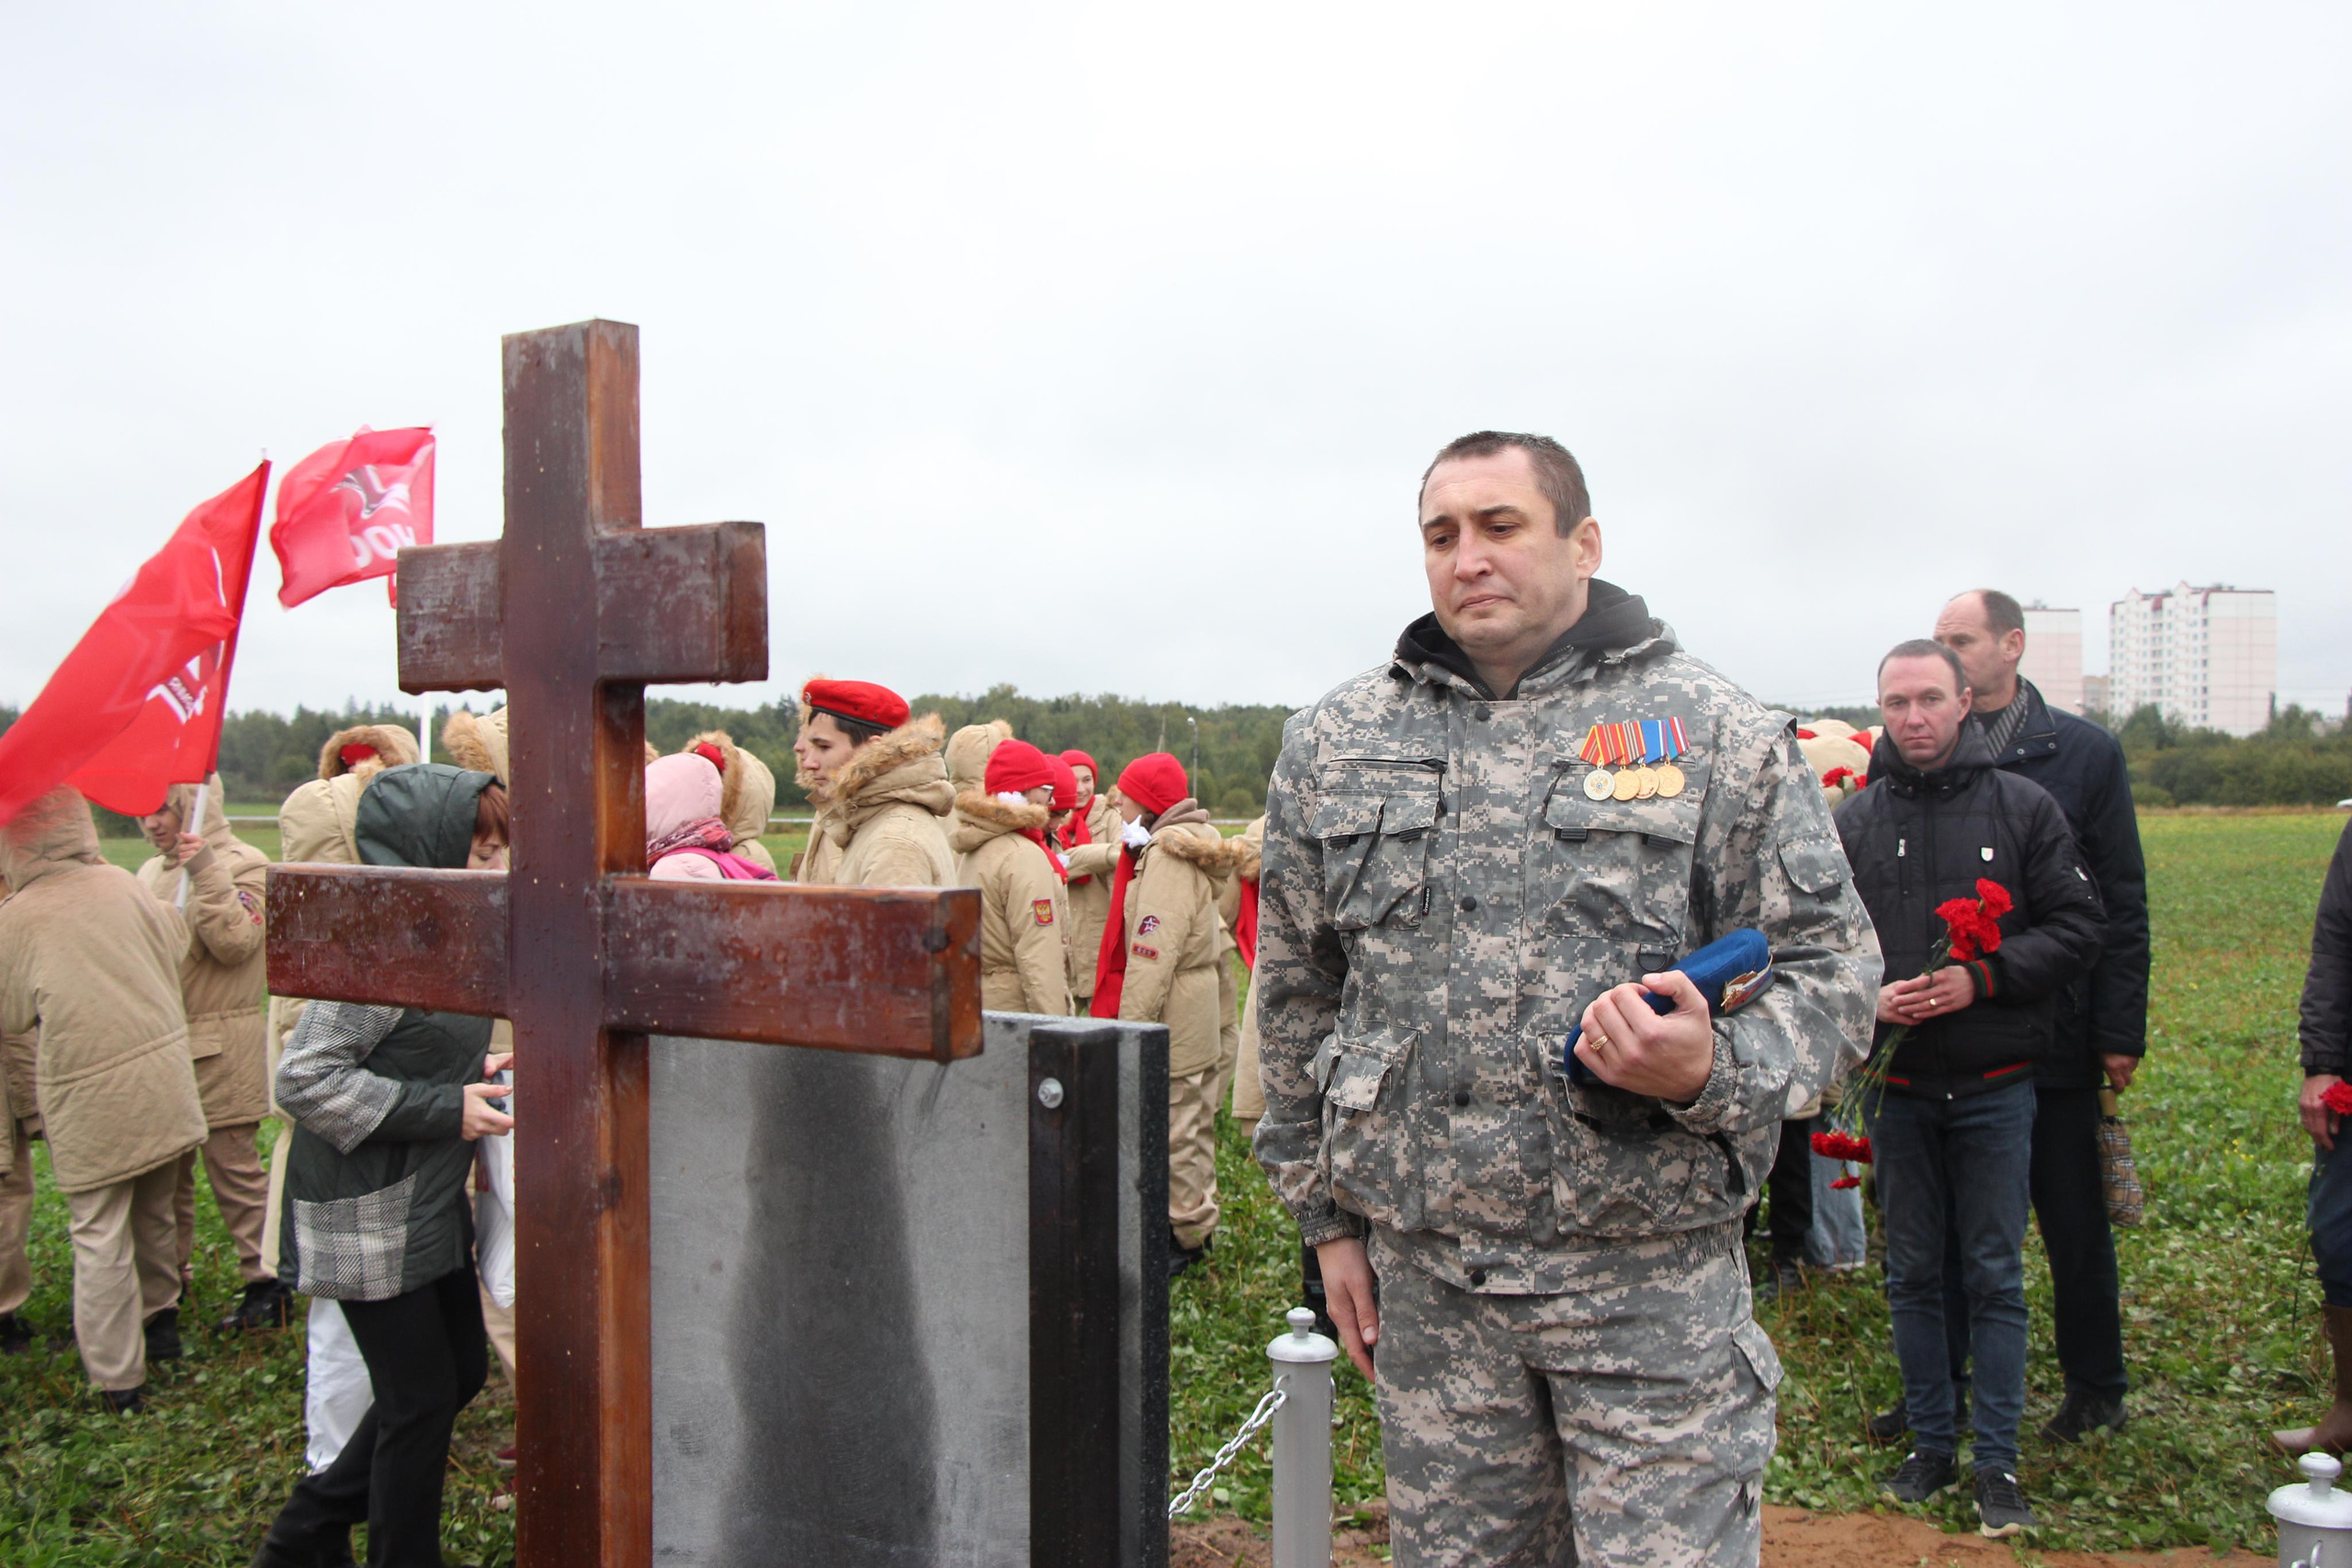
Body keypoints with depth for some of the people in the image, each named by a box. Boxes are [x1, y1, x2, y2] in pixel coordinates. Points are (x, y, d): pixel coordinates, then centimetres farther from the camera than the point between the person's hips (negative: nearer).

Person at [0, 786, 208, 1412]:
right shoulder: (118, 883, -2)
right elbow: (173, 936, 16)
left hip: (91, 1102, -4)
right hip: (164, 1089, 4)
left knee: (100, 1238, 6)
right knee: (154, 1214, 22)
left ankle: (118, 1378, 12)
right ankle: (158, 1318, 40)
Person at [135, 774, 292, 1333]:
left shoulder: (244, 866, -6)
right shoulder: (151, 873, 13)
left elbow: (234, 943, -19)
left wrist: (205, 873, -23)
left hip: (219, 1050, -6)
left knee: (234, 1169, -2)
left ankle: (269, 1284, 8)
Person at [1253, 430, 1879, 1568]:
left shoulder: (1720, 734, -2)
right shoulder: (1335, 744, 6)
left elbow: (1830, 965, 0)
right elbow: (1296, 996, 13)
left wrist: (1716, 1069, -21)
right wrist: (1327, 1215, 12)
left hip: (1650, 1271, -2)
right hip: (1424, 1269, 3)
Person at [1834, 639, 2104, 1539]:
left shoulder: (2023, 807, 0)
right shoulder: (1854, 822, 4)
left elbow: (2076, 926, -2)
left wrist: (1982, 978, -16)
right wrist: (1867, 996, -11)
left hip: (1996, 1085, -2)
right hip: (1897, 1086, 2)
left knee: (1995, 1276, 4)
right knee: (1913, 1273, 11)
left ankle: (1998, 1462, 15)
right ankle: (1931, 1441, 24)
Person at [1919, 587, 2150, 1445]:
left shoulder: (2086, 753, -1)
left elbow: (2121, 906, 0)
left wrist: (2120, 1032, -4)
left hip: (2053, 1037, -2)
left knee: (2074, 1223, 12)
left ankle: (2095, 1388, 30)